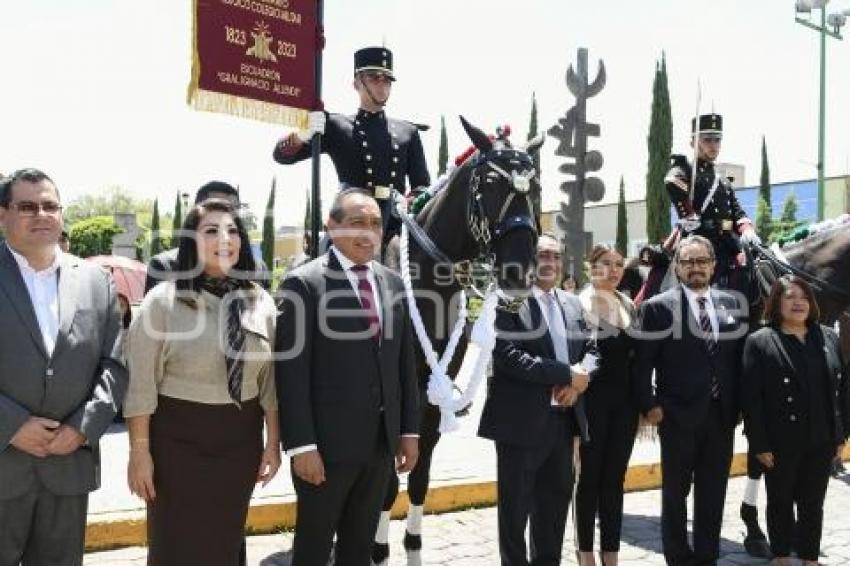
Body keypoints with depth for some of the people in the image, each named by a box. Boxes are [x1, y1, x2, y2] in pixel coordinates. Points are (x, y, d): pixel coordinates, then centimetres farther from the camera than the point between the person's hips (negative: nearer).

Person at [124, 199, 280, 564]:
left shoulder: (261, 301, 1)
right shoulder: (163, 300, -9)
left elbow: (270, 380, 5)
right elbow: (141, 384, -8)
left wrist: (273, 442, 5)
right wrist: (140, 451, -9)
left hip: (241, 441, 3)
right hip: (178, 440, -3)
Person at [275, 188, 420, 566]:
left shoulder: (392, 284, 8)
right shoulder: (304, 283, -10)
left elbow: (405, 363, 11)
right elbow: (292, 371, -13)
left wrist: (410, 430, 8)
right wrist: (301, 445, -17)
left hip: (382, 439, 5)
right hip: (327, 442, -5)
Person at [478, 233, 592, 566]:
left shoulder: (572, 304, 14)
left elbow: (589, 351, 15)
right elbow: (508, 356, -20)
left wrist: (577, 383, -6)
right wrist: (566, 374, -18)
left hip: (563, 417, 7)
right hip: (521, 419, -7)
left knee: (556, 498, 16)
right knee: (516, 504, 5)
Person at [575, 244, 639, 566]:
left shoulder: (628, 305, 11)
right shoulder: (579, 304, -7)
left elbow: (635, 352, 14)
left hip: (624, 401, 5)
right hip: (593, 400, -5)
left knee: (615, 478, 10)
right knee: (590, 476, 4)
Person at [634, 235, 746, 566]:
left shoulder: (731, 304, 6)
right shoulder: (658, 307, -6)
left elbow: (739, 357, 9)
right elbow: (643, 362, -6)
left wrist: (738, 404, 5)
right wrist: (649, 405, -10)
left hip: (722, 415, 4)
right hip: (677, 416, -3)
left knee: (713, 494, 13)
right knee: (675, 492, 9)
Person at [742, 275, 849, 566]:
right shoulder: (759, 342, -9)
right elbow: (751, 398, -11)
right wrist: (760, 444, -13)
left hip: (821, 442, 4)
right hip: (781, 443, -3)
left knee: (813, 504, 13)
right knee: (781, 502, 12)